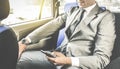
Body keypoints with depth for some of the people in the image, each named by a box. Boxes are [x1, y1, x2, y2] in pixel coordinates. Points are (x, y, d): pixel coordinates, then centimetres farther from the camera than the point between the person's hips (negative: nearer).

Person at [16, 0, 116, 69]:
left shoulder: (106, 17, -7)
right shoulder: (73, 11, 14)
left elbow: (102, 58, -13)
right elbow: (52, 26, 4)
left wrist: (68, 60, -23)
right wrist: (25, 41, -9)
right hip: (59, 55, 6)